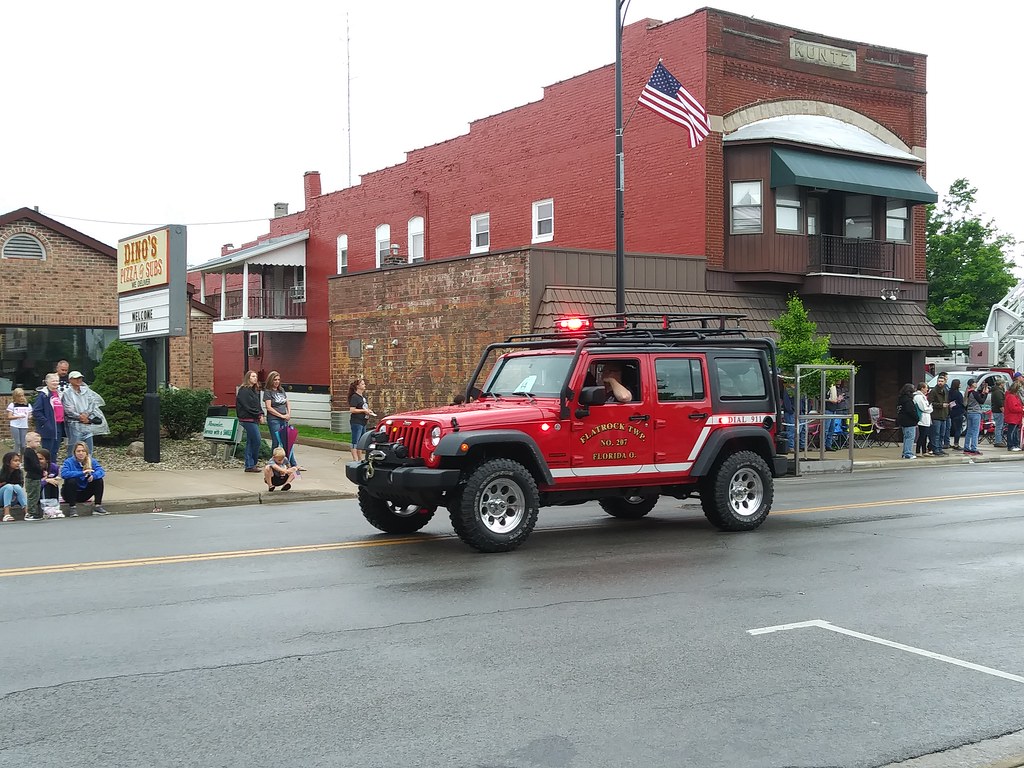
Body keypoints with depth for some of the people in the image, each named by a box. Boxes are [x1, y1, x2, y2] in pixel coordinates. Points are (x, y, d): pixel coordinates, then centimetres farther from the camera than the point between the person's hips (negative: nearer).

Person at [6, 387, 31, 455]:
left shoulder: (27, 405, 10)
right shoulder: (12, 405, 2)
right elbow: (9, 417, -3)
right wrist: (18, 416, -19)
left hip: (24, 426, 2)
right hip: (15, 426, -2)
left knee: (23, 444, 1)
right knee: (17, 443, -4)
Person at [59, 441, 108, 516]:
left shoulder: (92, 461, -4)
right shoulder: (69, 462, -14)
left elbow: (101, 471, -18)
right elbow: (64, 473, -33)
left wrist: (93, 476, -40)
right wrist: (82, 473, -39)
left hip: (84, 494, 3)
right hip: (71, 493, -3)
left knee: (99, 480, -16)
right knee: (71, 481, -31)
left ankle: (97, 506, -11)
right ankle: (72, 507, -22)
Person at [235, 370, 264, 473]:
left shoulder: (254, 390, 17)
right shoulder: (244, 390, -11)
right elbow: (247, 406, -17)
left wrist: (261, 414, 3)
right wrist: (258, 414, -13)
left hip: (254, 419, 9)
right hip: (248, 419, -9)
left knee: (250, 442, 10)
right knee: (257, 440, -9)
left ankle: (249, 465, 13)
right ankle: (252, 464, 1)